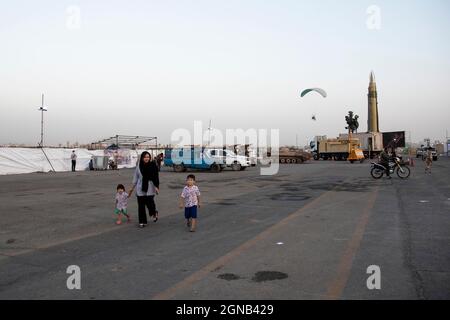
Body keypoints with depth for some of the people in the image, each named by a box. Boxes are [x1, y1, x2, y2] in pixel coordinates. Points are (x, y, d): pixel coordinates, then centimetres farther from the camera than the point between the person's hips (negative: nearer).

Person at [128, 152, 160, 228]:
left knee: (149, 203, -6)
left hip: (150, 189, -3)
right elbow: (136, 177, 11)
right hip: (140, 189, 3)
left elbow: (156, 177, -6)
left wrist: (156, 187, -12)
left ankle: (154, 213, 28)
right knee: (141, 205, 4)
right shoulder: (139, 166, 3)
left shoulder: (153, 166, -6)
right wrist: (132, 188, 15)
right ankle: (142, 222, 17)